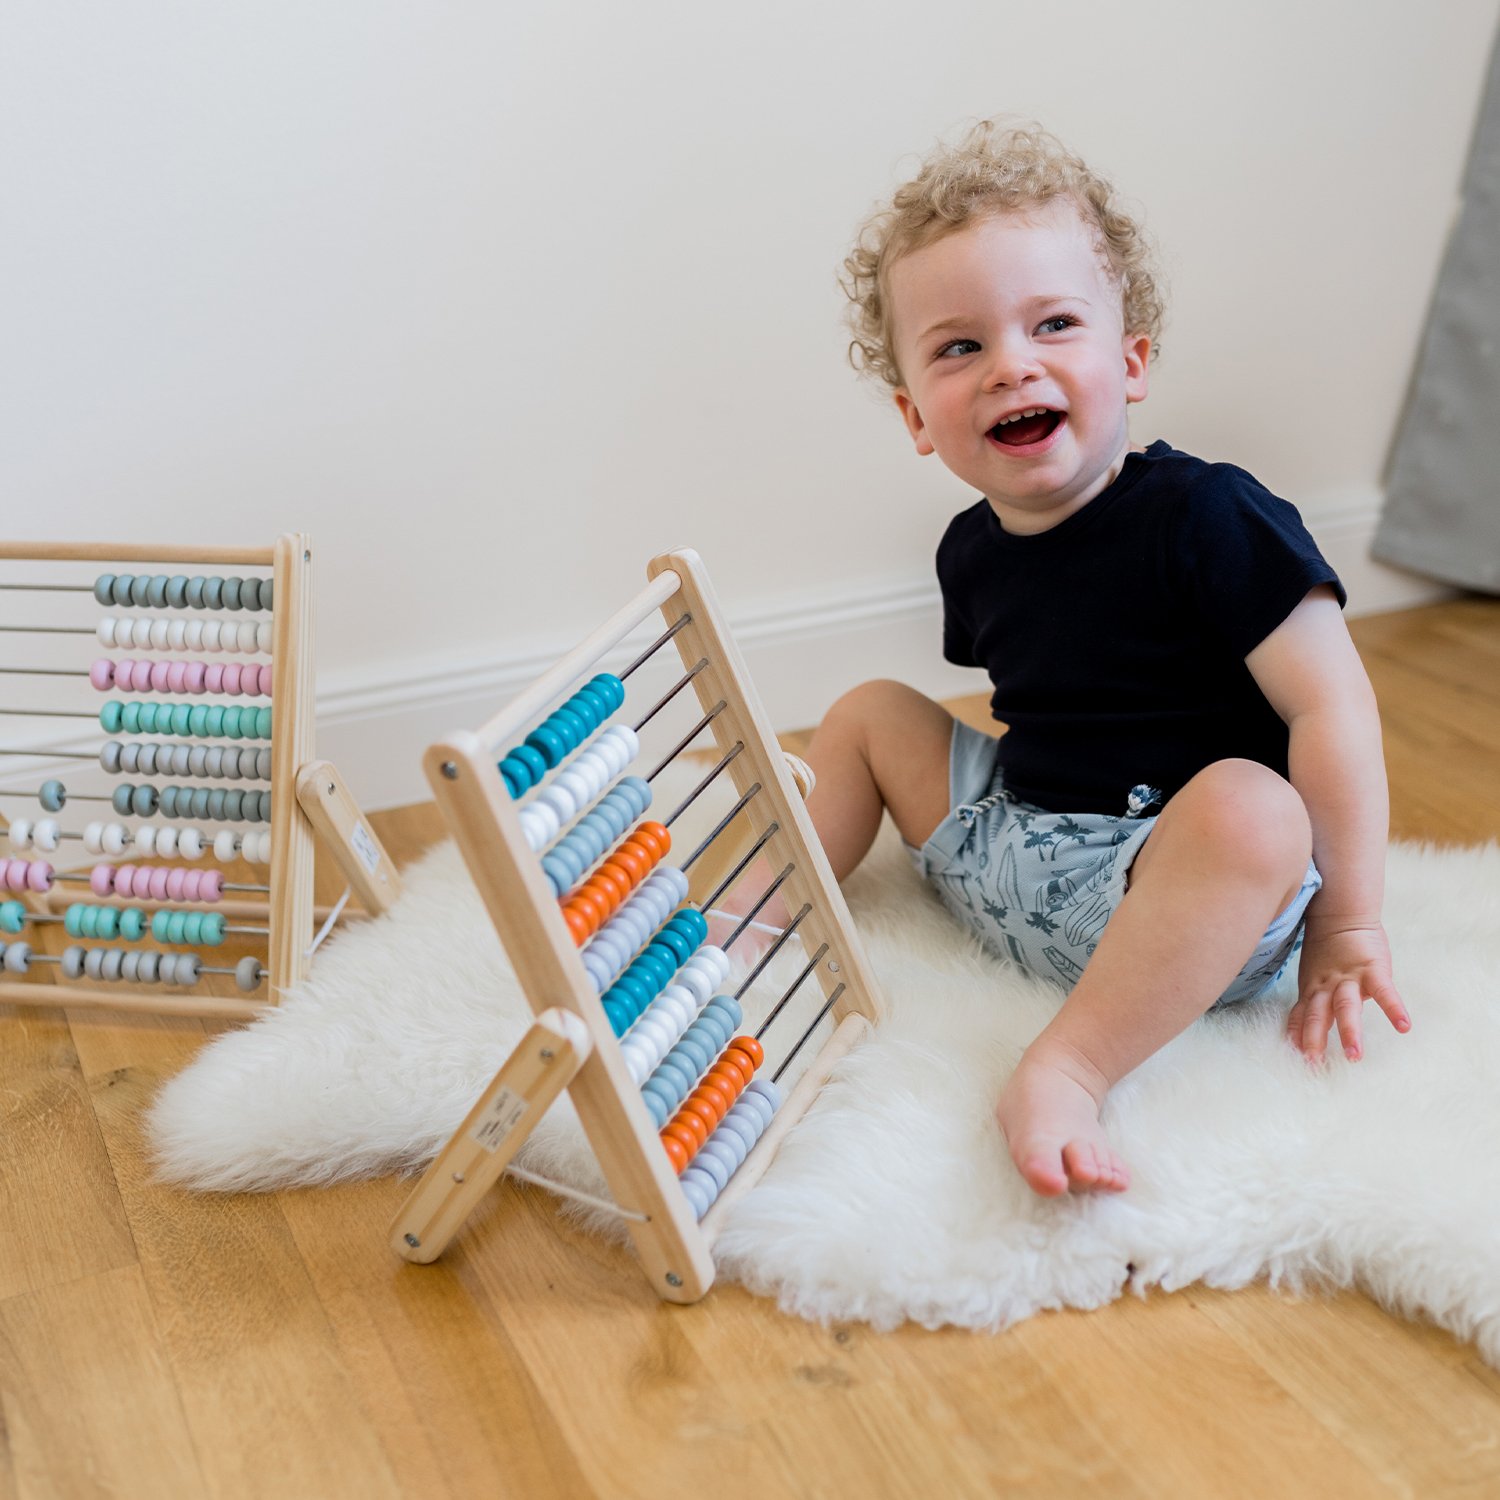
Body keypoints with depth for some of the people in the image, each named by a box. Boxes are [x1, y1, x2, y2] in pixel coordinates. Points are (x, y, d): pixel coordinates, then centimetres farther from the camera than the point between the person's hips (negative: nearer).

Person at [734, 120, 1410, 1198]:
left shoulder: (1204, 516, -18)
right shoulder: (973, 551, 3)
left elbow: (1332, 707, -19)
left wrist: (1346, 925, -19)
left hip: (1172, 885, -7)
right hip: (1005, 846, 7)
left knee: (1250, 805, -39)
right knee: (869, 713, 10)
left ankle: (1065, 1072, -38)